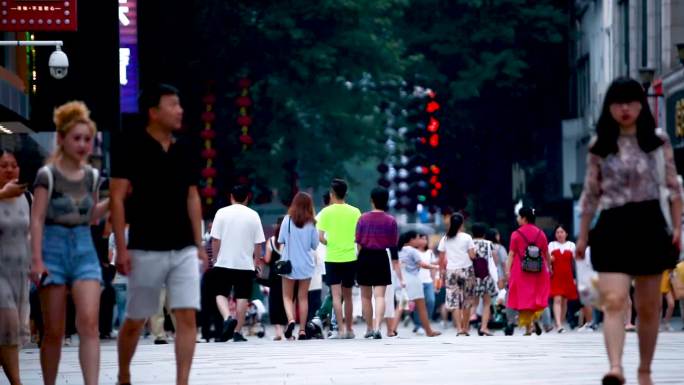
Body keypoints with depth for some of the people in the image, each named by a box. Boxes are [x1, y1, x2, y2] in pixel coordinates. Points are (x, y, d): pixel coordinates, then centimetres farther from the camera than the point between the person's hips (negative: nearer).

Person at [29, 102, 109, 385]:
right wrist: (37, 260, -15)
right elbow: (37, 219, -7)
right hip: (54, 247, -3)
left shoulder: (91, 176, 9)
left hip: (84, 248, 3)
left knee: (89, 322, -13)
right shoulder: (48, 175, -5)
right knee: (54, 331, 2)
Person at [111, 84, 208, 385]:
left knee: (187, 317, -8)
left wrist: (199, 245, 11)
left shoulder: (186, 151, 10)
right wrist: (121, 248, -13)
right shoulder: (130, 148, -6)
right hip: (145, 250, -4)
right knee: (135, 320, 7)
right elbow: (117, 198, -7)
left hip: (184, 250, 4)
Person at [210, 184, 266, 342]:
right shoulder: (253, 215, 1)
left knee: (221, 294, 9)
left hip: (224, 263, -1)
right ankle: (237, 332, 5)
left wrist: (216, 257, 11)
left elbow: (215, 240, -3)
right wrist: (257, 259, 16)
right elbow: (258, 243, 2)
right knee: (242, 298, 6)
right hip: (245, 264, 1)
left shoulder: (222, 213, -2)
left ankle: (228, 318, -17)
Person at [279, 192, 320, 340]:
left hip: (289, 263, -1)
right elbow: (315, 245, 1)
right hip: (306, 264, 1)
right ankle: (302, 330, 6)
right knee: (303, 297, 9)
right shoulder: (311, 223, -5)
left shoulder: (288, 220, -8)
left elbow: (281, 240, -3)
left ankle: (291, 319, -17)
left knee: (287, 296, 8)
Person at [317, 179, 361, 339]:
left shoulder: (326, 212, -6)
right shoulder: (355, 212, 0)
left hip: (332, 258, -2)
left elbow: (320, 237, -9)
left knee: (336, 295, -3)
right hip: (350, 257, 2)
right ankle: (349, 329, 19)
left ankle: (341, 329, -13)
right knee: (347, 295, 14)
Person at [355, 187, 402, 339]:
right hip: (381, 258, -1)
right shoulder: (391, 221, -3)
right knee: (380, 295, -4)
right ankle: (377, 326, -22)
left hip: (365, 257, 1)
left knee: (366, 296, 14)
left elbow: (358, 242, -1)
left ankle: (369, 328, 21)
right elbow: (393, 245, 2)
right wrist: (396, 263, 14)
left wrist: (358, 260, 9)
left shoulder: (363, 218, -3)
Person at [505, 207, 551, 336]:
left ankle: (527, 327, 2)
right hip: (539, 272, 2)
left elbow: (511, 254, -8)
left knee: (523, 298, 4)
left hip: (521, 271, -2)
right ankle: (535, 317, -14)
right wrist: (548, 267, 21)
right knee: (538, 297, 11)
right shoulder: (540, 233, 4)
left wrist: (508, 270, -7)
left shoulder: (516, 234, -5)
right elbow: (546, 254, 9)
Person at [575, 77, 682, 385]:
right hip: (613, 226, -1)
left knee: (648, 305, 7)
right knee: (614, 301, -17)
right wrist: (583, 235, 10)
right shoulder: (599, 146, 5)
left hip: (650, 224, 1)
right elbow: (590, 193, 10)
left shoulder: (658, 140, 4)